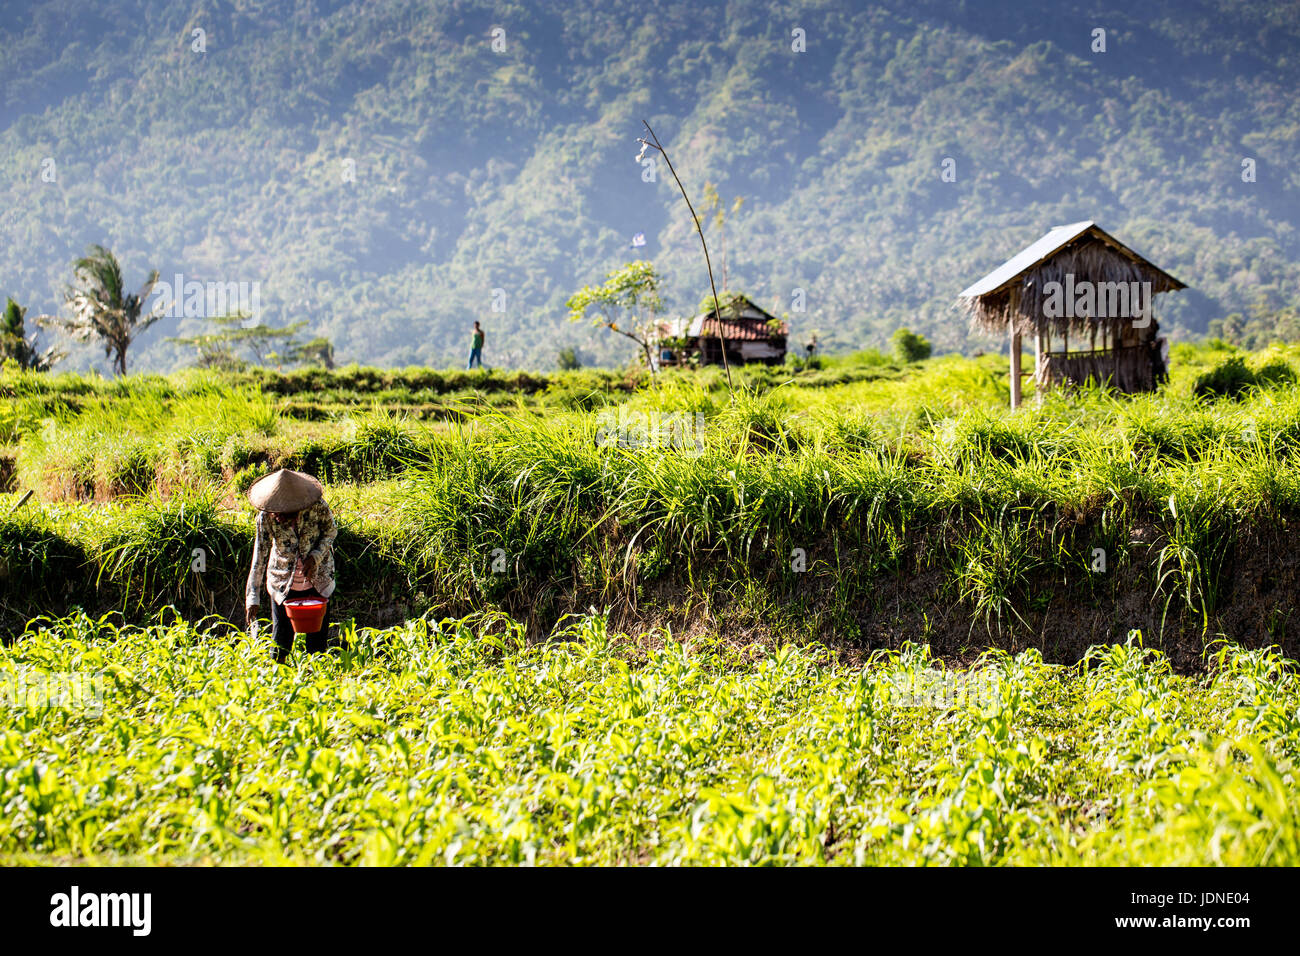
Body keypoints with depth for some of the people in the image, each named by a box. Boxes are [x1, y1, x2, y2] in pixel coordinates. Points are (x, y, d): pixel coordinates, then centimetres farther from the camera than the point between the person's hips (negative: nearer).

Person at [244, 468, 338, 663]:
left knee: (317, 641, 6)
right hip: (282, 584, 0)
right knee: (280, 643, 3)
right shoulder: (266, 517, -18)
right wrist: (253, 598, -17)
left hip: (318, 582, 0)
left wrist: (315, 557, -19)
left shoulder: (317, 506, -20)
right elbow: (259, 557, -14)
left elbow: (331, 532, -2)